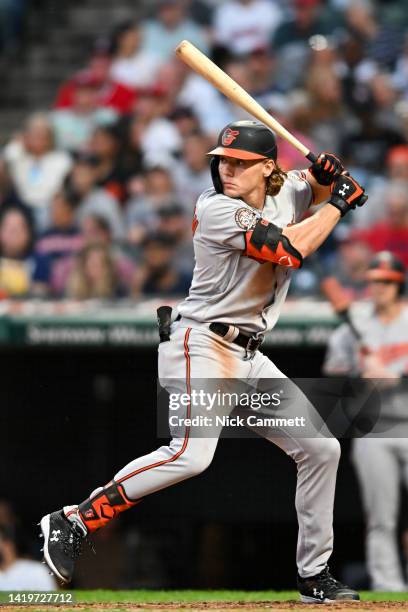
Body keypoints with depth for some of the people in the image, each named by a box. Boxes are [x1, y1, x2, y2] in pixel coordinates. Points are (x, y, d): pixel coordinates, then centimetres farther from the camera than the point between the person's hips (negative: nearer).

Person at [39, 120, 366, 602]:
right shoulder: (215, 209, -15)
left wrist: (328, 177, 4)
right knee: (192, 453, -29)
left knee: (321, 449, 9)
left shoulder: (285, 194, 7)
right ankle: (72, 522, -24)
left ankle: (314, 576, 17)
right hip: (200, 345, -8)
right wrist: (339, 202, -10)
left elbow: (317, 185, 30)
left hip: (249, 359, 8)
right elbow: (290, 250, -22)